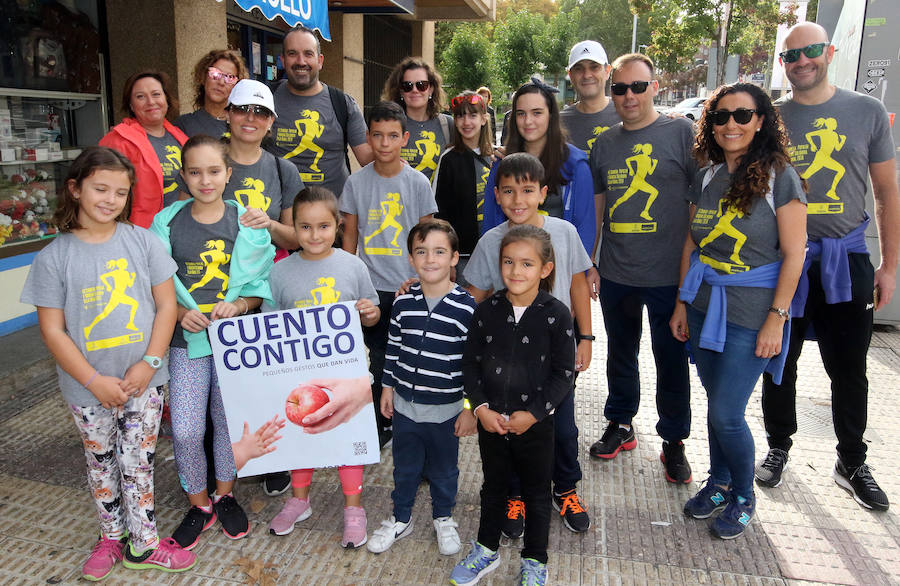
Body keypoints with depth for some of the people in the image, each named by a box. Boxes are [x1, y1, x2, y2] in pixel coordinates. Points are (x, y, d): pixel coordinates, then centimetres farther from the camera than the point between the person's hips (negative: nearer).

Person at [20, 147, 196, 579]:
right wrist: (95, 381, -13)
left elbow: (166, 304, -3)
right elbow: (52, 330, -7)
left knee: (138, 463, 11)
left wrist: (148, 363, -12)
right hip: (88, 388, 0)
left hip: (143, 381, 0)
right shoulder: (54, 257, -7)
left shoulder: (142, 241, -4)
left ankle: (143, 544, 27)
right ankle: (111, 536, 38)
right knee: (101, 464, 17)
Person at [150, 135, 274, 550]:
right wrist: (179, 312, -13)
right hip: (186, 339, 1)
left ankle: (225, 495, 34)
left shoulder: (246, 222, -2)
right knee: (185, 430, -1)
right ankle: (198, 505, 23)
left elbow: (260, 286, 1)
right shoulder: (167, 223, 0)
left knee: (228, 419, 10)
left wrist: (236, 306, -18)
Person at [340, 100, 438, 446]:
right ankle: (380, 424, 23)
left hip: (409, 287, -1)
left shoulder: (418, 182, -3)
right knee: (378, 356, 8)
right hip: (371, 287, 1)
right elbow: (350, 234, 7)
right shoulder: (357, 182, 1)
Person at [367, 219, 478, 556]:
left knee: (443, 470, 17)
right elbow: (393, 348, 8)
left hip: (446, 410, -3)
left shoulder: (466, 308, -15)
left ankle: (443, 518, 42)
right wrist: (388, 387, 9)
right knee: (405, 467, 20)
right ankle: (401, 519, 41)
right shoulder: (402, 303, -4)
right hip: (405, 405, 3)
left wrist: (471, 408, -10)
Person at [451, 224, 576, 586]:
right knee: (493, 487, 21)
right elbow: (471, 363, 1)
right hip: (490, 421, 3)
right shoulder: (487, 311, -5)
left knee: (536, 492, 15)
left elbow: (564, 374, -10)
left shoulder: (556, 315, -12)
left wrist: (532, 413, -16)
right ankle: (486, 551, 42)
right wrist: (481, 407, -10)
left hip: (535, 424, -2)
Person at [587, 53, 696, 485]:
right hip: (615, 273, 4)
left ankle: (674, 442, 24)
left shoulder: (683, 133, -4)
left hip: (669, 274, -4)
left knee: (672, 360, 7)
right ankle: (620, 425, 35)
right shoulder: (604, 143, 9)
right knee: (620, 353, 17)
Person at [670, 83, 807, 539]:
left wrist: (776, 318, -13)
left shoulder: (780, 177, -8)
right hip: (704, 306, 5)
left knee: (727, 413, -4)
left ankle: (743, 498, 21)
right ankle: (719, 482, 35)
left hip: (751, 313, -5)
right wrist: (682, 303, 9)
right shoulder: (706, 178, 7)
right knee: (716, 403, 14)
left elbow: (793, 254, -9)